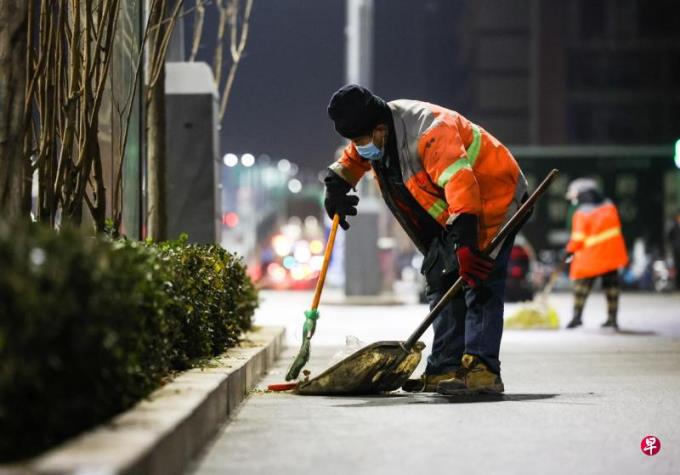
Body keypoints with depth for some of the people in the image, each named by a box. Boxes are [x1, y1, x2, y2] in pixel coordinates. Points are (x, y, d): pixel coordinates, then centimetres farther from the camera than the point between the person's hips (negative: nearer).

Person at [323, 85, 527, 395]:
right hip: (450, 214, 10)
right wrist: (337, 185, 12)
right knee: (441, 282, 7)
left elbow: (459, 182, -45)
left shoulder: (429, 131, -33)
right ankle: (445, 370, 8)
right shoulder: (376, 135, -4)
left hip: (491, 198, -10)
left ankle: (482, 368, -25)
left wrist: (465, 241, -54)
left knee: (479, 285, -20)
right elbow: (353, 158, 23)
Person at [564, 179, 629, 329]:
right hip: (612, 254, 5)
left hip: (591, 255, -5)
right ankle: (612, 317, 13)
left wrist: (570, 250, 2)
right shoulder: (609, 207, 5)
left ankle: (577, 315, -7)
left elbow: (578, 238, -12)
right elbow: (616, 226, 13)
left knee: (582, 283, 2)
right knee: (611, 285, 11)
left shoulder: (581, 214, -12)